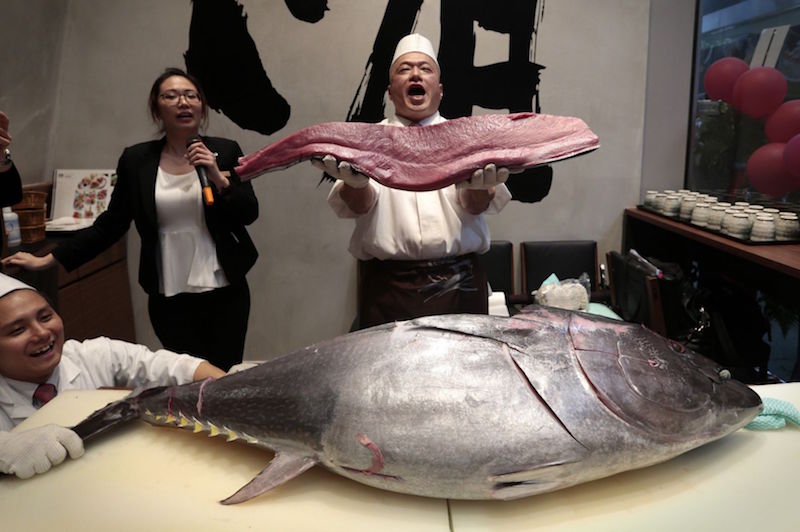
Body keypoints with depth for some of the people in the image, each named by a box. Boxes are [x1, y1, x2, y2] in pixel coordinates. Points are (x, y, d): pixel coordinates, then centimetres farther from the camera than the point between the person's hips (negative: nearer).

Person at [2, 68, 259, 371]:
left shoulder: (225, 151, -1)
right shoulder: (136, 160, 1)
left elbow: (249, 215, -2)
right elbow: (111, 224, 6)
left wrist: (218, 178, -17)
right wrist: (47, 259, 4)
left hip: (225, 292, 0)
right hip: (169, 298, 0)